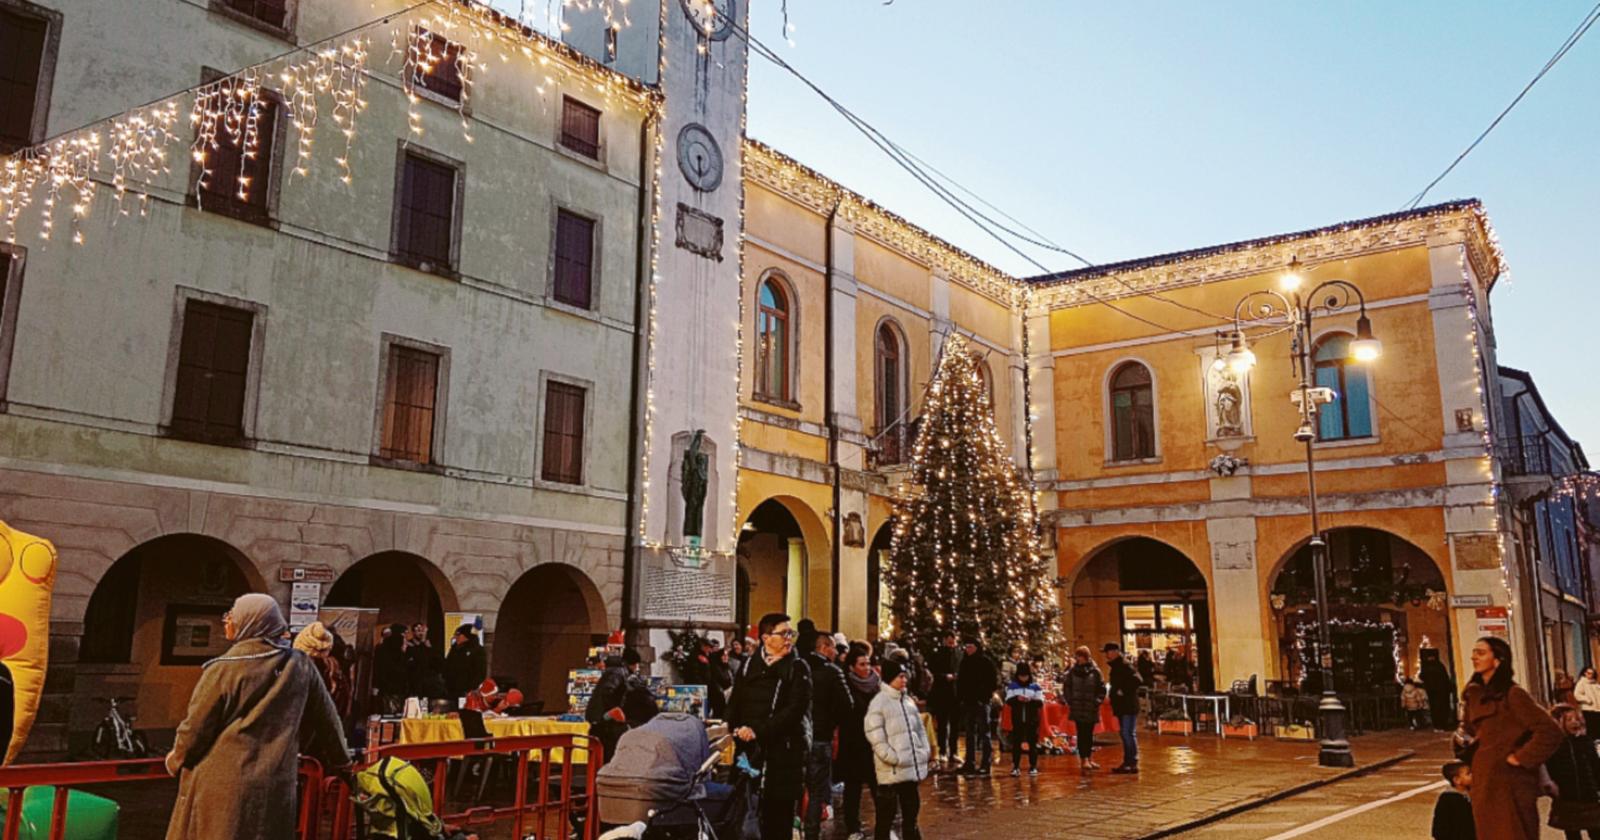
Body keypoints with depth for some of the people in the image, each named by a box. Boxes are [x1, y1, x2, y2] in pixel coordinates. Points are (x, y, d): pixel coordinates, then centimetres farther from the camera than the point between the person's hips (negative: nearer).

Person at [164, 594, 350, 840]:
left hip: (221, 786, -3)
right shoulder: (301, 666, 0)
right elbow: (326, 720, 8)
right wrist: (341, 761, 23)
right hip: (275, 787, 3)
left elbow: (196, 727, -5)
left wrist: (176, 760, 16)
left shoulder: (224, 668, -12)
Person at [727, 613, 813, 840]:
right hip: (751, 750, 3)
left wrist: (759, 731, -16)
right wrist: (737, 730, -7)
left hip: (784, 751, -3)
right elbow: (734, 704, 11)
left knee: (779, 814, -1)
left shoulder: (798, 668, 1)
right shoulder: (749, 666, 11)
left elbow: (795, 710, -10)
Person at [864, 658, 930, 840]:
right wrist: (893, 758, -18)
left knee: (911, 811, 16)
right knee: (886, 815, 1)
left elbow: (920, 729, 19)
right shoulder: (879, 702, -10)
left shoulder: (908, 700, 13)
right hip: (891, 770, -7)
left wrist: (925, 751, 6)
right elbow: (875, 736, -15)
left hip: (912, 767, 7)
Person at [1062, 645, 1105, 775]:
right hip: (1077, 708, 0)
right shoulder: (1072, 671, 3)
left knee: (1089, 734, 10)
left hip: (1091, 708, 0)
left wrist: (1097, 701, -6)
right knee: (1081, 734, -5)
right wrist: (1070, 701, -1)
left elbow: (1101, 688, 2)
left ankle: (1088, 759, 20)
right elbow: (1066, 687, 7)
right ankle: (1084, 760, -9)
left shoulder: (1095, 671, -1)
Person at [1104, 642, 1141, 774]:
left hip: (1128, 706, -10)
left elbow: (1136, 680, -26)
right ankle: (1127, 762, 19)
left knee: (1129, 734, -8)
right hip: (1122, 706, 10)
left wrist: (1123, 691, -20)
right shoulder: (1116, 666, 16)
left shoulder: (1124, 665, -14)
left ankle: (1133, 764, -5)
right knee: (1125, 734, 13)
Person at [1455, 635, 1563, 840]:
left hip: (1509, 784, -7)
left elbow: (1550, 732, -20)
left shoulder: (1512, 695, -13)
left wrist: (1521, 758, -16)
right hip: (1483, 783, 7)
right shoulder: (1473, 693, 9)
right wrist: (1462, 739, 0)